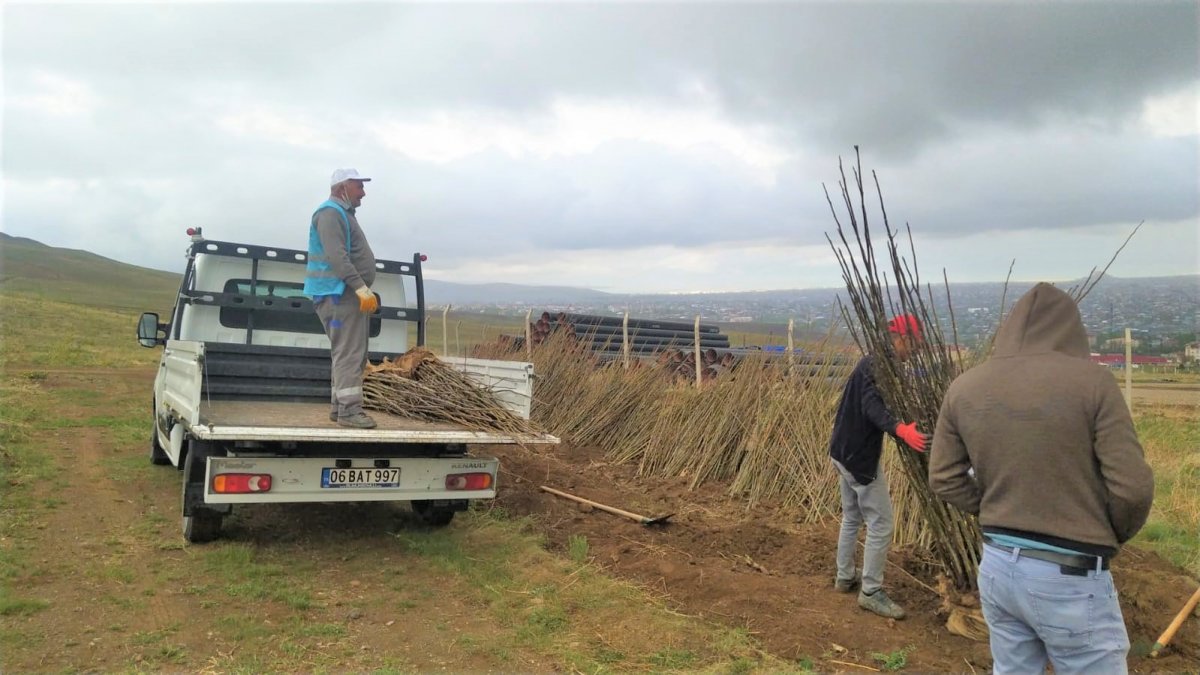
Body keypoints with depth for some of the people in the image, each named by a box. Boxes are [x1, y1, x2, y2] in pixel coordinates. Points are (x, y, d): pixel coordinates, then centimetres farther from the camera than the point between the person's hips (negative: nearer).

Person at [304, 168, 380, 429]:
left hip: (351, 294, 10)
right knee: (348, 353, -13)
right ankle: (349, 410, -14)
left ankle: (340, 407, 14)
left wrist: (363, 290, 22)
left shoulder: (343, 214, 23)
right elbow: (336, 256, -23)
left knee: (353, 354, 10)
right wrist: (361, 287, -29)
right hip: (339, 294, -10)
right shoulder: (331, 212, -10)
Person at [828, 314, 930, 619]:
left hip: (844, 452, 11)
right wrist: (900, 429, -49)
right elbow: (872, 406, -33)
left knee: (852, 518, 22)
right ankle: (871, 592, 5)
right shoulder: (879, 365, -18)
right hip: (860, 457, -11)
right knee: (881, 524, -3)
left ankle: (845, 578, 33)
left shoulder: (870, 361, 13)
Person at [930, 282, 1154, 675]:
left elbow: (944, 480, 5)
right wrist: (1110, 537, 5)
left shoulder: (963, 388, 0)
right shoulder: (1091, 381, -14)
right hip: (1071, 577, -5)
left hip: (997, 565, 5)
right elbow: (1133, 488, -13)